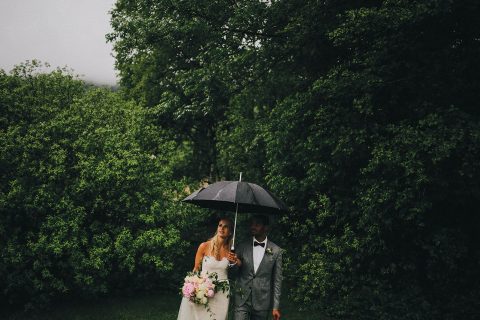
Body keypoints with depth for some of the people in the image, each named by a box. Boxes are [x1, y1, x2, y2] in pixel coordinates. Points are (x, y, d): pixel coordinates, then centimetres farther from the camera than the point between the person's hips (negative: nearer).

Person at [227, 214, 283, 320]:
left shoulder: (276, 251, -1)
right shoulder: (242, 247, 2)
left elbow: (277, 280, 2)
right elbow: (235, 271, 5)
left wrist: (276, 307, 1)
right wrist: (234, 263, -18)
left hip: (262, 302, 0)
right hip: (242, 300, 1)